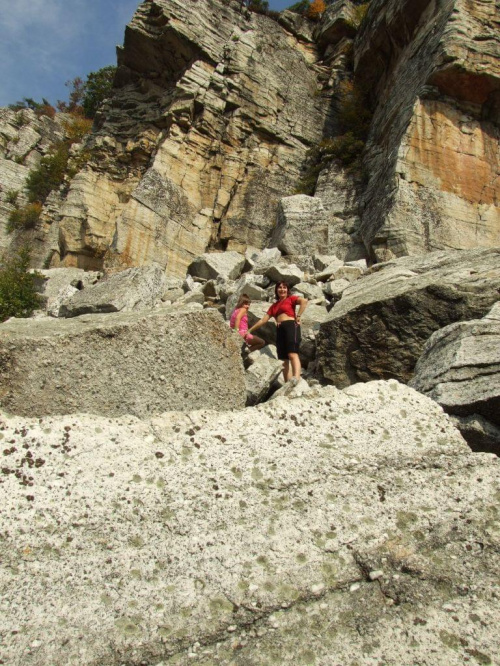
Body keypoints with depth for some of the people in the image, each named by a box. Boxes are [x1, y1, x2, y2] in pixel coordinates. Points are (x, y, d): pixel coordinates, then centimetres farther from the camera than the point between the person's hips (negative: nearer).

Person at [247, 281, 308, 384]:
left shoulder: (291, 299, 12)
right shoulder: (274, 306, 27)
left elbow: (304, 301, -7)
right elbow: (263, 320, 26)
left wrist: (298, 316, -13)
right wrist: (250, 330, 24)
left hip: (291, 326, -6)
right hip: (280, 329, 6)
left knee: (292, 354, -25)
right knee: (284, 359, -4)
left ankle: (296, 378, -43)